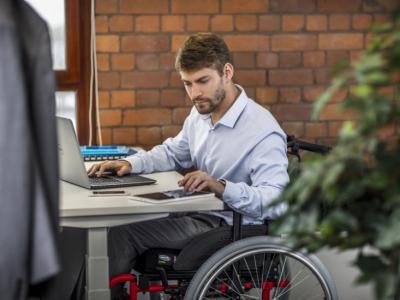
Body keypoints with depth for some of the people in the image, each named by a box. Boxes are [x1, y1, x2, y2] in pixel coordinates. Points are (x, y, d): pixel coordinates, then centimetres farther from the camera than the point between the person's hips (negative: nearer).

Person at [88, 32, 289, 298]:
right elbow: (172, 152, 22)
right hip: (200, 213, 8)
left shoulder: (263, 131, -22)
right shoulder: (201, 112, 5)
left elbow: (276, 201, -30)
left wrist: (222, 187, -44)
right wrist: (131, 163, 3)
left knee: (122, 234, -14)